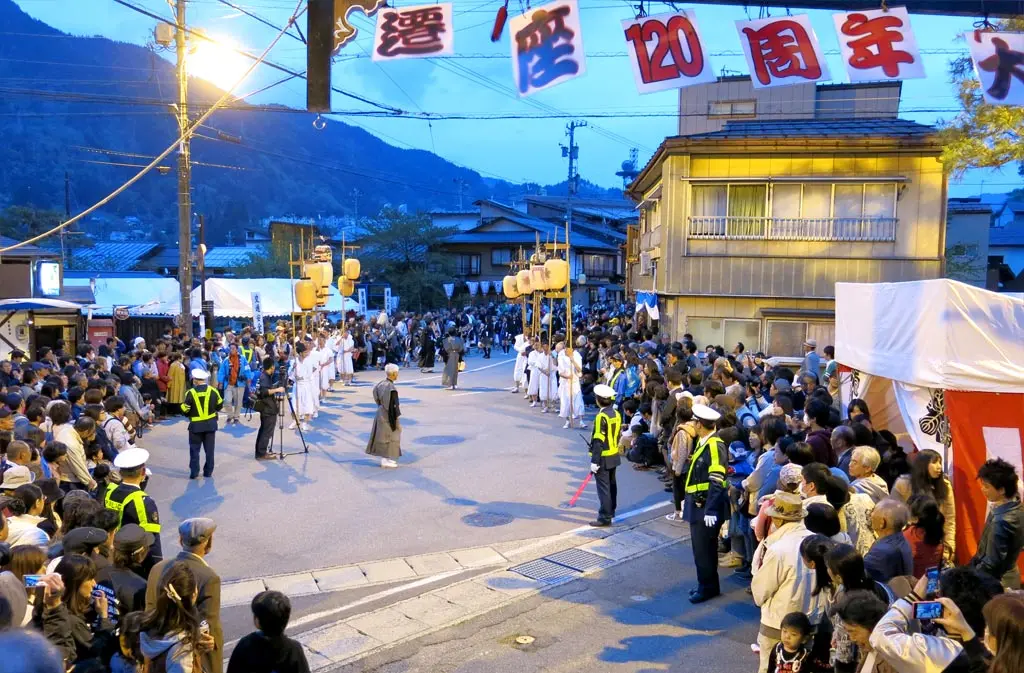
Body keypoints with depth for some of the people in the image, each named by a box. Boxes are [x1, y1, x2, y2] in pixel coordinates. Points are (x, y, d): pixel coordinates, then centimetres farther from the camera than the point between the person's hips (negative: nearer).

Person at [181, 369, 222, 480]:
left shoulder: (191, 393, -11)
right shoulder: (213, 391, -5)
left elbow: (185, 409, -7)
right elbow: (219, 406, 5)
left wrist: (190, 414, 14)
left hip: (196, 425, -2)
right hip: (210, 424, 2)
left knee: (194, 449, 9)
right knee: (209, 449, 11)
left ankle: (194, 473, 6)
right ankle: (208, 472, 14)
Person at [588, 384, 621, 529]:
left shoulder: (602, 416, -21)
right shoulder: (616, 414, 5)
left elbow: (598, 441, -22)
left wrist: (594, 461, -19)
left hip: (604, 458, -9)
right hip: (614, 455, 9)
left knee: (603, 488, -4)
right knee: (611, 485, 21)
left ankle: (605, 518, -2)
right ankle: (611, 511, 35)